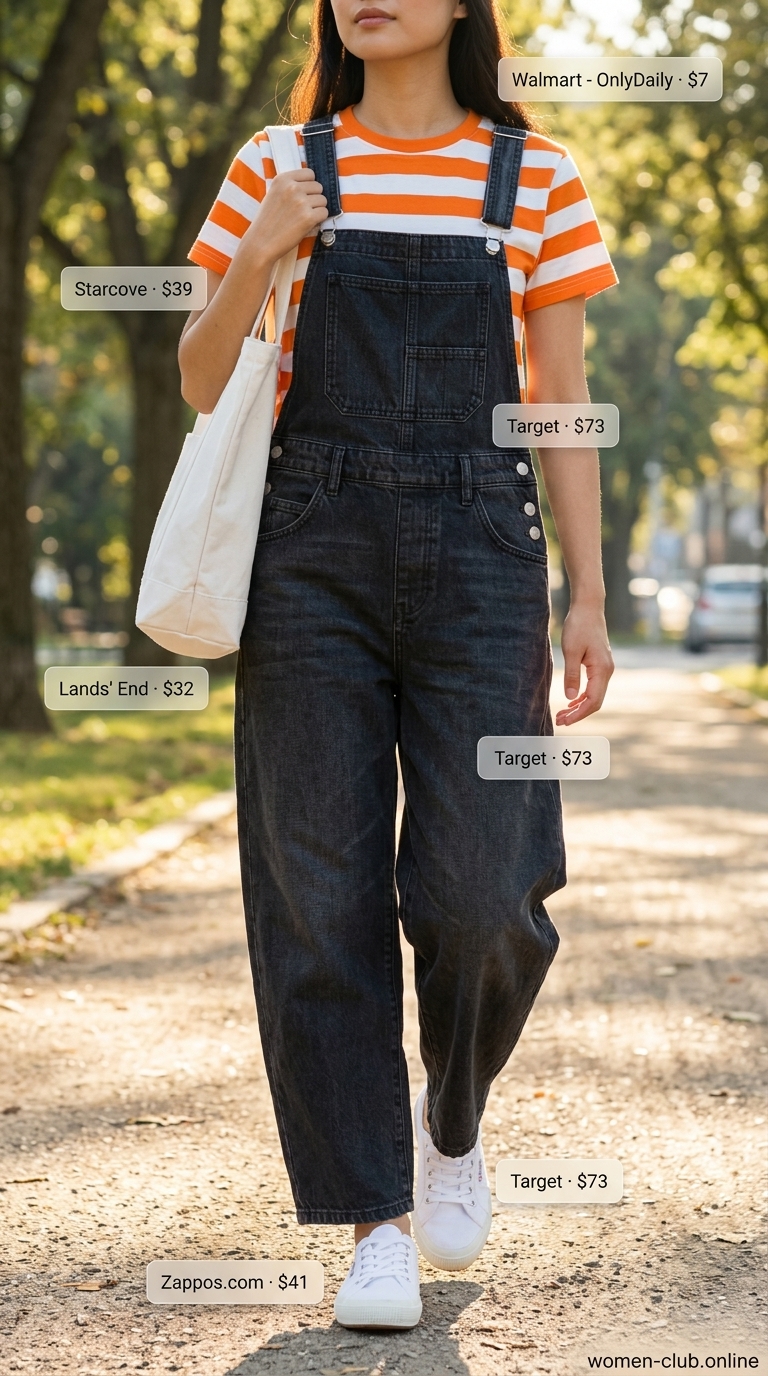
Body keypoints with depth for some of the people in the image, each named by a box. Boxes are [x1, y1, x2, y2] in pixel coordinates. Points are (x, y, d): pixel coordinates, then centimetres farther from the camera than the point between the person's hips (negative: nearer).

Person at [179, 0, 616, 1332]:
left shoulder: (537, 178, 7)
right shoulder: (279, 172, 8)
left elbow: (563, 403, 8)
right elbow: (203, 386, 7)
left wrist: (587, 598, 2)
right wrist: (257, 258, -11)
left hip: (477, 566, 0)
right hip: (313, 558, 1)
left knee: (479, 896, -8)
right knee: (322, 892, -3)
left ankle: (454, 1113, 24)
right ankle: (374, 1226, 7)